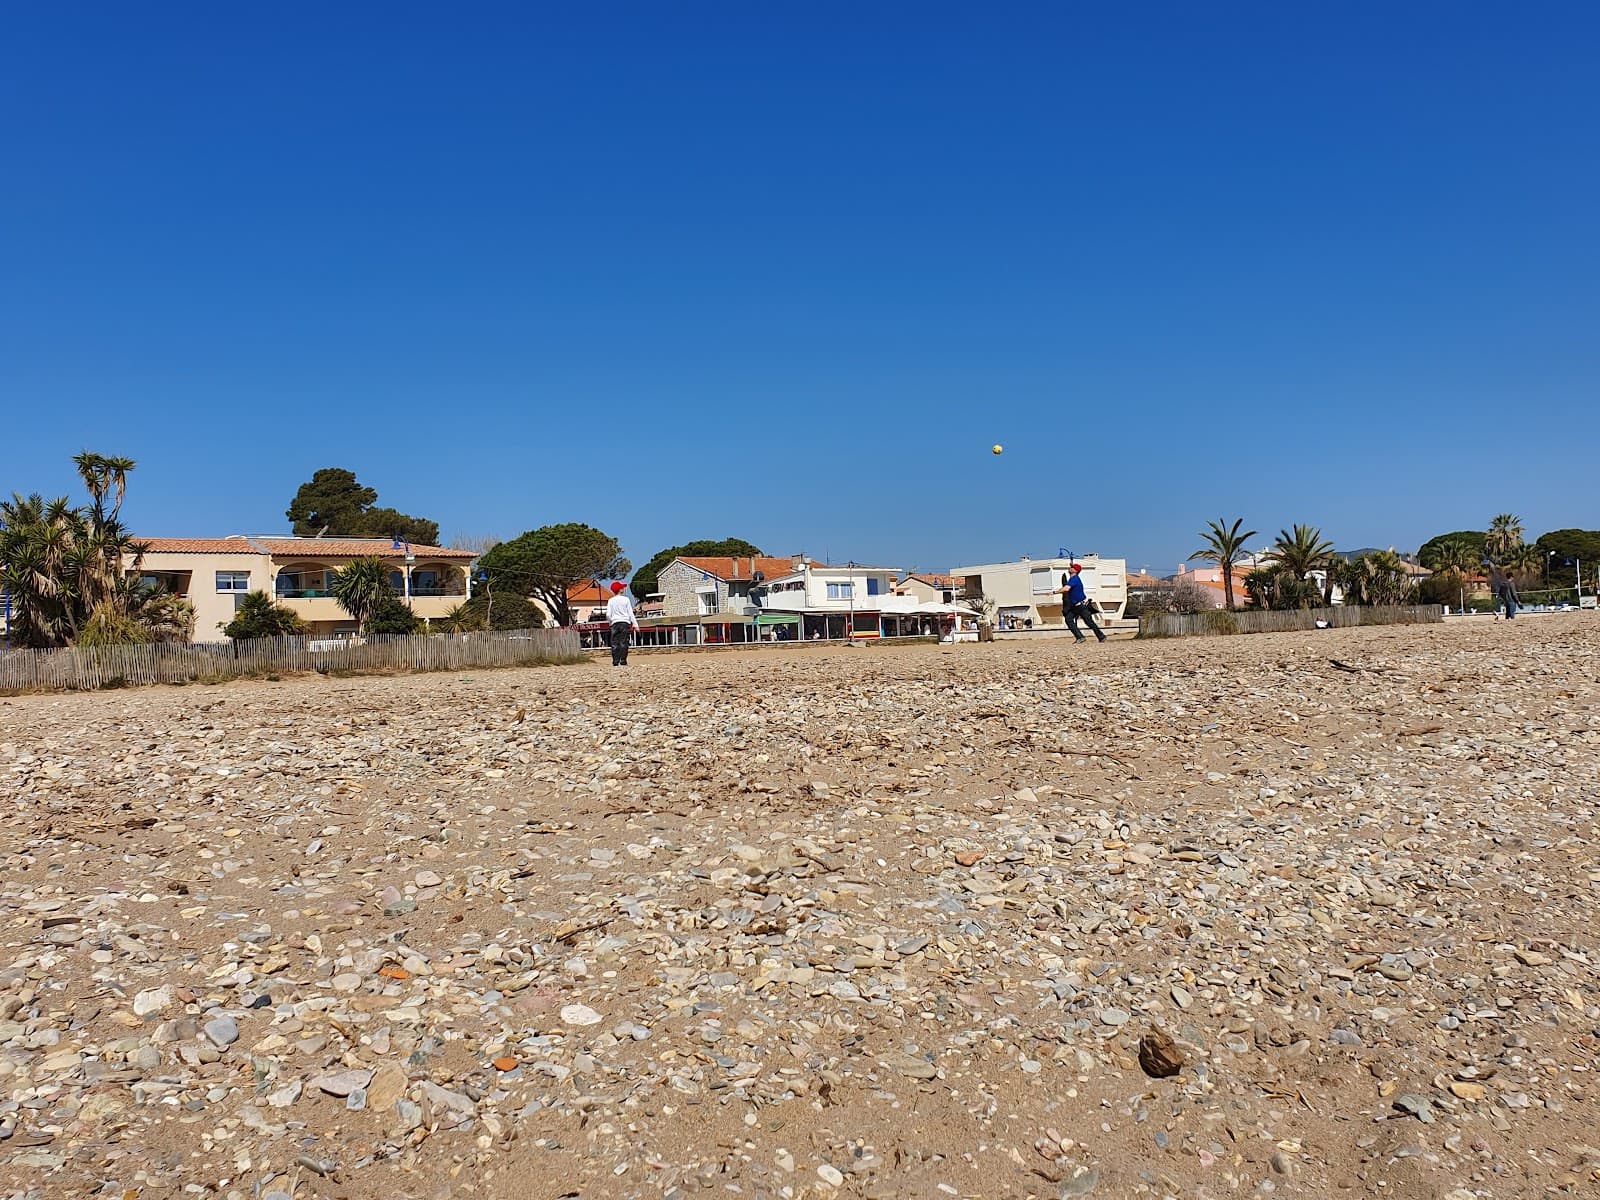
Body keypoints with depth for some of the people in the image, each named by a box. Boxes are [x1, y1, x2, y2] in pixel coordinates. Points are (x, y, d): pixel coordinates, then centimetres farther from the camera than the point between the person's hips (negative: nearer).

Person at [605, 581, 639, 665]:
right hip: (625, 622, -1)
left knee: (615, 643, 3)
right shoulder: (626, 599, 1)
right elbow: (630, 613, 0)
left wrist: (610, 620, 20)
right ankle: (623, 661, -6)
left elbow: (608, 615, 0)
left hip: (615, 623, 1)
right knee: (624, 642, -2)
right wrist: (635, 624, 3)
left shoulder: (611, 601, 4)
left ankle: (615, 662, -1)